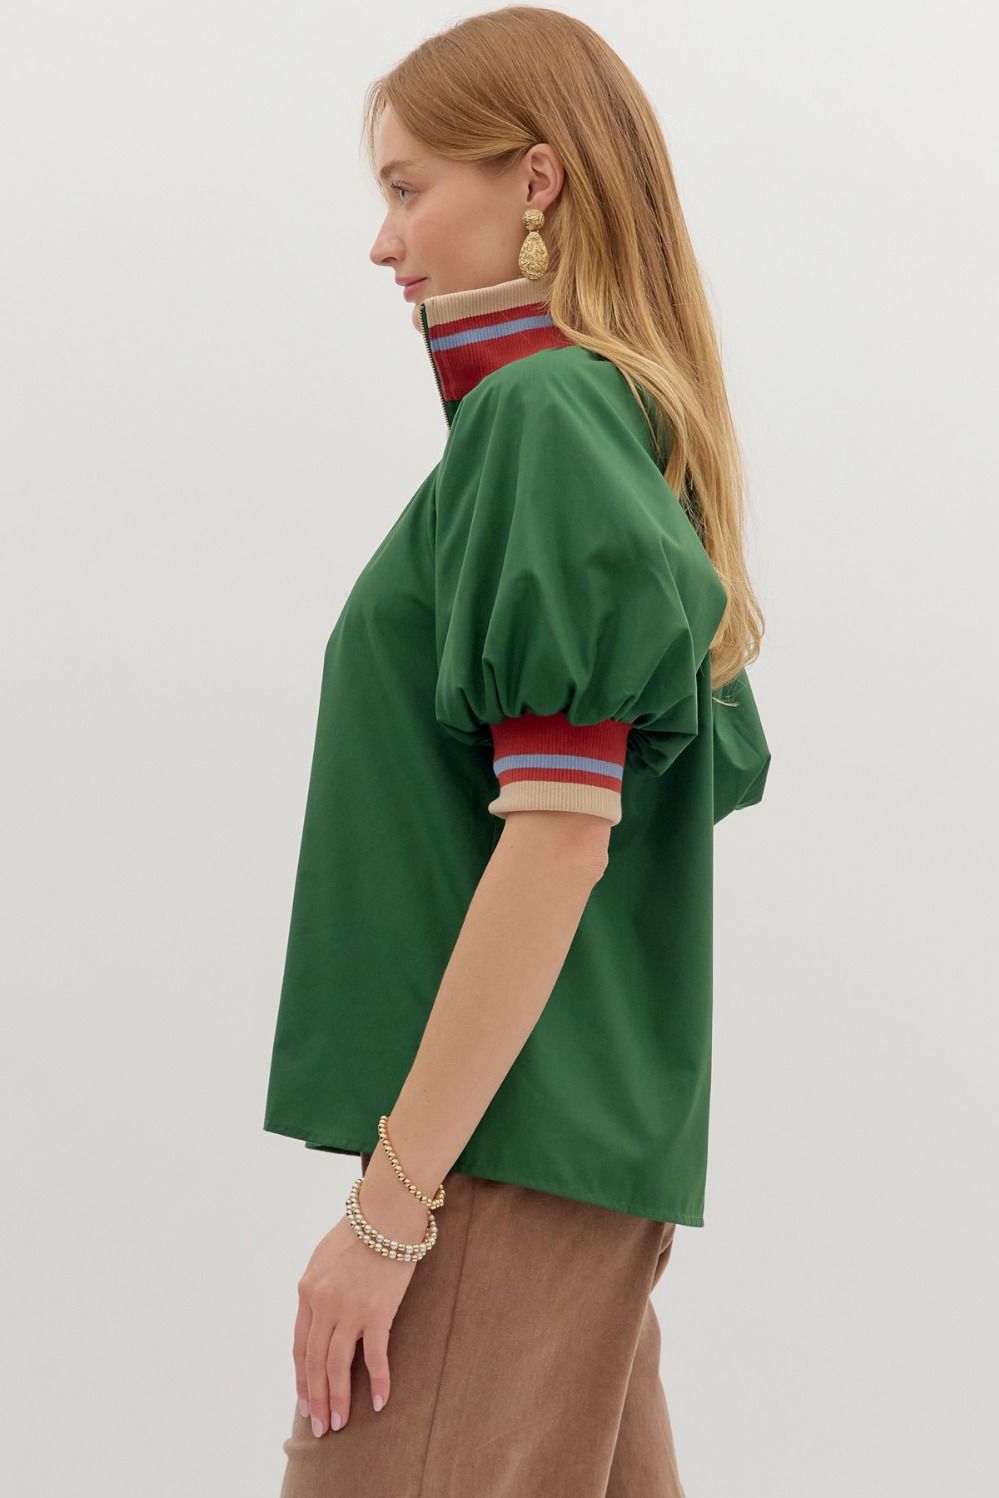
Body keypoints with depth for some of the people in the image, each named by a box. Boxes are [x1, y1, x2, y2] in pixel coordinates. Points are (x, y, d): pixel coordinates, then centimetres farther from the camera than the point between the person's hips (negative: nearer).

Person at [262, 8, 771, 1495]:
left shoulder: (541, 414, -13)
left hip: (509, 1149, -9)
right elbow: (712, 776, 19)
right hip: (593, 1146, 9)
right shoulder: (622, 423, 15)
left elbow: (562, 834, -20)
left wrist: (394, 1203, -18)